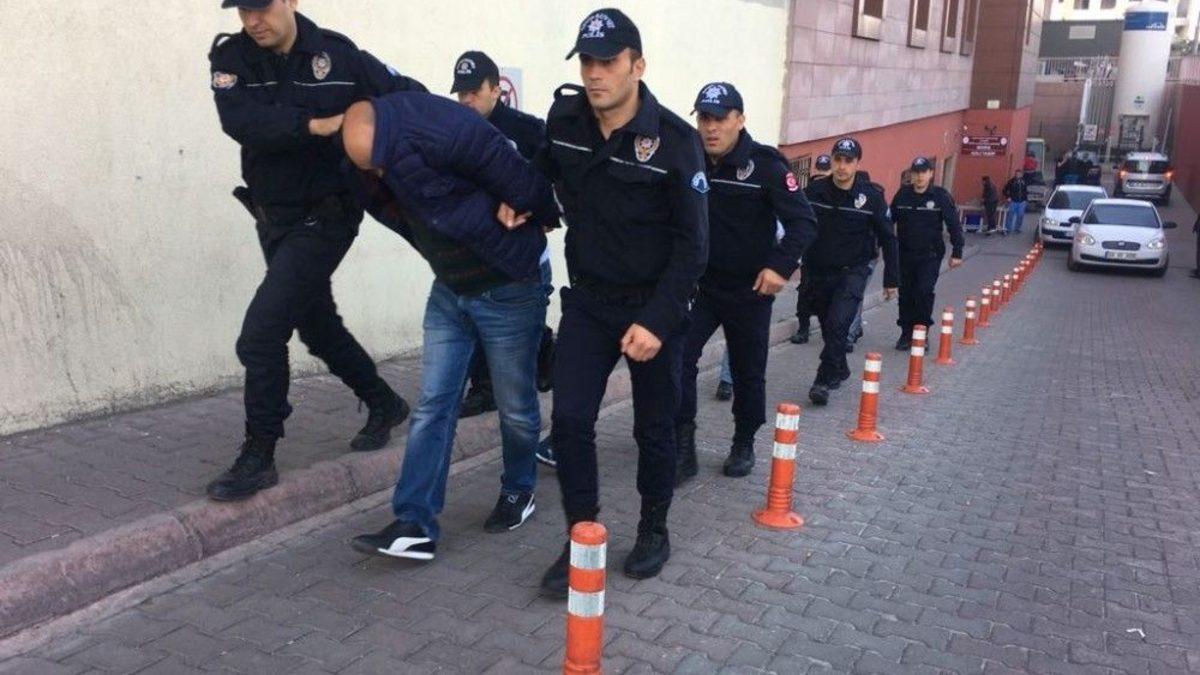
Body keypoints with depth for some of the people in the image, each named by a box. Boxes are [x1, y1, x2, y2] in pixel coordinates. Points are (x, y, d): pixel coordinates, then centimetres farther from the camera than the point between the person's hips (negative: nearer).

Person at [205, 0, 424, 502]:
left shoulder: (337, 54, -10)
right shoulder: (231, 57, -3)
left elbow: (408, 93, -4)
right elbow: (240, 120, -21)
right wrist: (315, 125, -33)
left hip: (325, 217, -5)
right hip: (274, 219, 6)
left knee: (260, 335, -12)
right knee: (317, 326, 19)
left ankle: (258, 457, 3)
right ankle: (384, 404, 41)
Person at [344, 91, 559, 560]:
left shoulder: (450, 135, -29)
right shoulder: (374, 164, -2)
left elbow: (520, 181, -23)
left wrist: (540, 220, -5)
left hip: (510, 290, -6)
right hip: (449, 291, 7)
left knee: (516, 406, 9)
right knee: (432, 406, 0)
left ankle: (519, 490, 34)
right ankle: (415, 524, 2)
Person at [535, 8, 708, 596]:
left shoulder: (674, 139, -17)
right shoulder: (563, 119, -4)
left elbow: (692, 243, -15)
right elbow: (541, 172, 20)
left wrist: (656, 320, -21)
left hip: (653, 306, -3)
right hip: (587, 300, 3)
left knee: (653, 429, 10)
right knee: (569, 421, -4)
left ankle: (654, 531, 31)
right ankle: (581, 540, 12)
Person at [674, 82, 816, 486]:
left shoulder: (765, 165, -12)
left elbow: (803, 221, -13)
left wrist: (782, 265, -27)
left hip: (749, 290, -2)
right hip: (698, 285, 2)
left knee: (748, 373, 11)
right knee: (678, 358, -13)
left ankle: (743, 445, 32)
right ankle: (683, 449, -2)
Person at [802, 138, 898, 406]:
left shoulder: (872, 196, -9)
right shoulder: (814, 191, -6)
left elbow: (887, 238, -1)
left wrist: (891, 278, 1)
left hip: (853, 271, -3)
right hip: (818, 271, 3)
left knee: (837, 323, -19)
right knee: (828, 326, 13)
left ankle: (824, 380, -10)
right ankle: (840, 370, 35)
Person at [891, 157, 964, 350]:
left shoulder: (941, 196, -5)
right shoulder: (903, 194, 3)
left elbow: (954, 225, -4)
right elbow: (890, 220, 9)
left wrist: (957, 252, -7)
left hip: (930, 255, -3)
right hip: (905, 254, 3)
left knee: (924, 292, -10)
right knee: (906, 294, 5)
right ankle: (906, 333, 17)